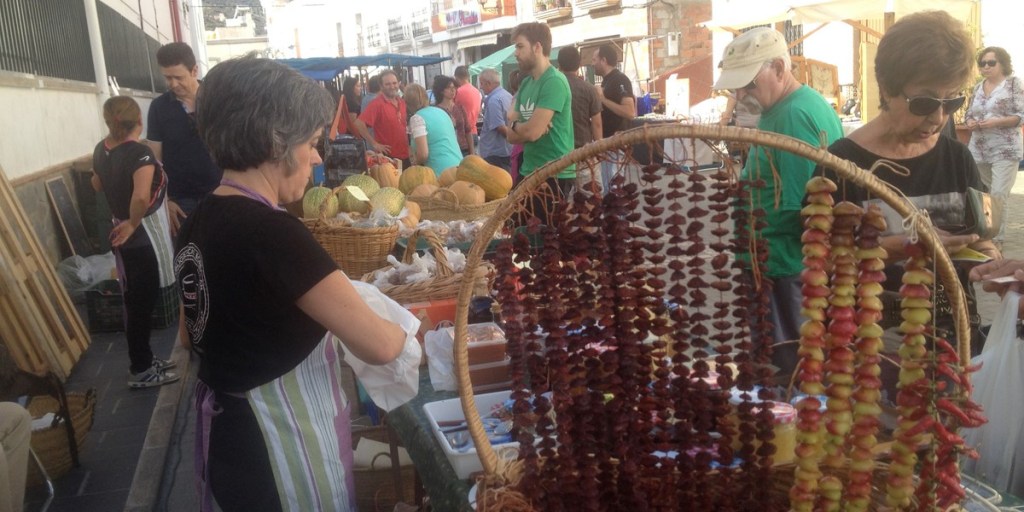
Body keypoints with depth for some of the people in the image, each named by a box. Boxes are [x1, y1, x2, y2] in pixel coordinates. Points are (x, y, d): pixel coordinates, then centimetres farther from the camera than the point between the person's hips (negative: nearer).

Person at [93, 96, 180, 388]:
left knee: (135, 301, 17)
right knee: (143, 303, 2)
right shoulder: (140, 153, -22)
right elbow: (141, 197, -38)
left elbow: (97, 185, 22)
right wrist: (133, 223, -22)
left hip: (123, 234, 8)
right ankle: (141, 371, 13)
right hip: (144, 235, -8)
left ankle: (144, 361, 30)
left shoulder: (101, 150, 3)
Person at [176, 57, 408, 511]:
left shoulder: (199, 222, 1)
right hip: (278, 446, -8)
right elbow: (377, 345, -28)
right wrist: (401, 332, -7)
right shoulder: (270, 232, -26)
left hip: (228, 436, 8)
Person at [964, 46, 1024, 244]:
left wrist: (997, 122, -21)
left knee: (999, 195, -11)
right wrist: (970, 122, -4)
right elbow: (969, 114, 19)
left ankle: (997, 238, -5)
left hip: (1005, 151, -5)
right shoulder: (978, 87, 13)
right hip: (979, 151, 6)